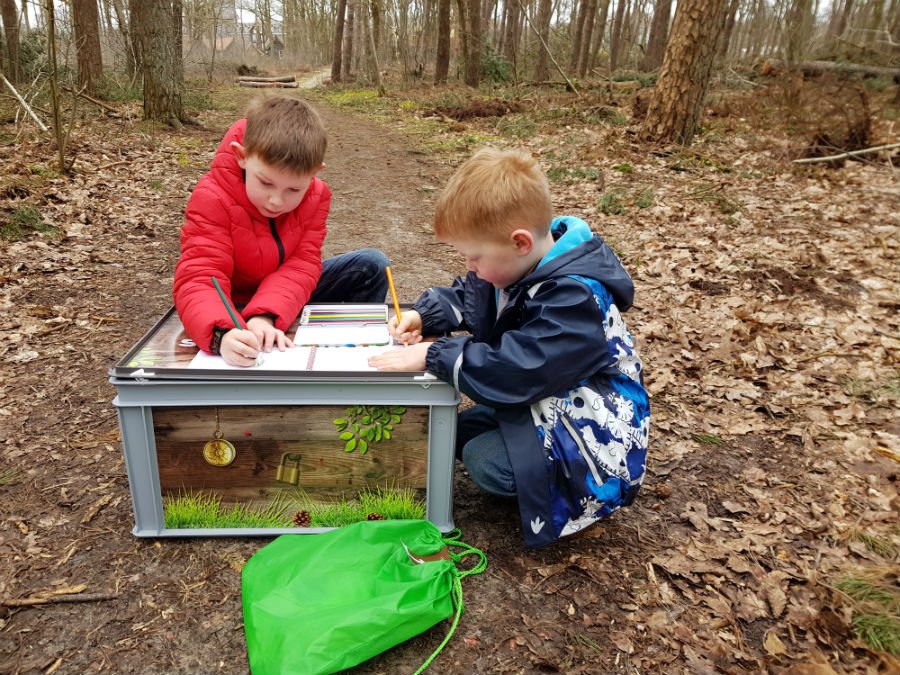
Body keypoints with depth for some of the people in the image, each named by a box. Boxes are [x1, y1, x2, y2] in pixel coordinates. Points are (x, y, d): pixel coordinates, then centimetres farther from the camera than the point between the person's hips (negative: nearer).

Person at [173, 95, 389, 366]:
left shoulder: (315, 195, -15)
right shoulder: (212, 200, -27)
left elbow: (301, 265, -23)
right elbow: (199, 279, -36)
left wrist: (265, 316, -43)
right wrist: (222, 334, -59)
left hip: (287, 296, 4)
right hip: (233, 306, -3)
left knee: (372, 264, -10)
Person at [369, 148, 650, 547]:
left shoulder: (575, 298, -31)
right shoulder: (515, 265, -3)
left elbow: (511, 372, -35)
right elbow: (463, 297, 15)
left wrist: (433, 355, -29)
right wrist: (423, 316, -4)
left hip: (592, 432, -9)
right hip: (539, 402, 9)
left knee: (485, 461, -23)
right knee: (463, 430, 0)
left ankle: (582, 491, -2)